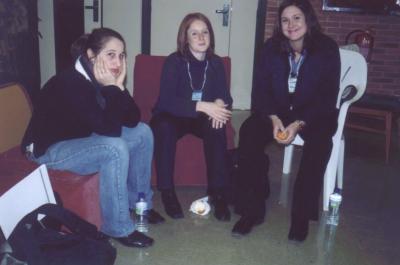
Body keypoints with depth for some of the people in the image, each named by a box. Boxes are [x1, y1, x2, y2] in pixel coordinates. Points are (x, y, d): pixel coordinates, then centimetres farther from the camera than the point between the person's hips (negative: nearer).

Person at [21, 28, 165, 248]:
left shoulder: (105, 80, -5)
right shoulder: (70, 83, -29)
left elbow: (133, 120, -9)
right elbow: (109, 128, -34)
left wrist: (119, 87, -20)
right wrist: (112, 88, -26)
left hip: (82, 138, 9)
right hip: (49, 149, -8)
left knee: (143, 132, 0)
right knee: (116, 148, -31)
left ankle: (138, 201, 13)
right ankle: (118, 228, -16)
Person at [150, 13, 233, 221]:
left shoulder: (215, 63, 0)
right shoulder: (174, 61, -12)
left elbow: (225, 96, -1)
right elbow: (166, 101, -22)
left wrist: (219, 104, -28)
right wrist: (202, 106, -34)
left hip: (202, 118, 3)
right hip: (172, 116, -2)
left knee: (216, 128, -30)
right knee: (164, 127, -36)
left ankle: (218, 193, -23)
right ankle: (167, 192, -24)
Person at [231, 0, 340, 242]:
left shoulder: (327, 49, -9)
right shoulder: (272, 48, -2)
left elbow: (328, 97, -12)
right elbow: (260, 90, -3)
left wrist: (298, 124, -25)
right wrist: (274, 119, -21)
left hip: (315, 114, -2)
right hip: (277, 111, 2)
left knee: (319, 141, -35)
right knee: (249, 132, -26)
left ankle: (301, 215, -20)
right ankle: (252, 209, -20)